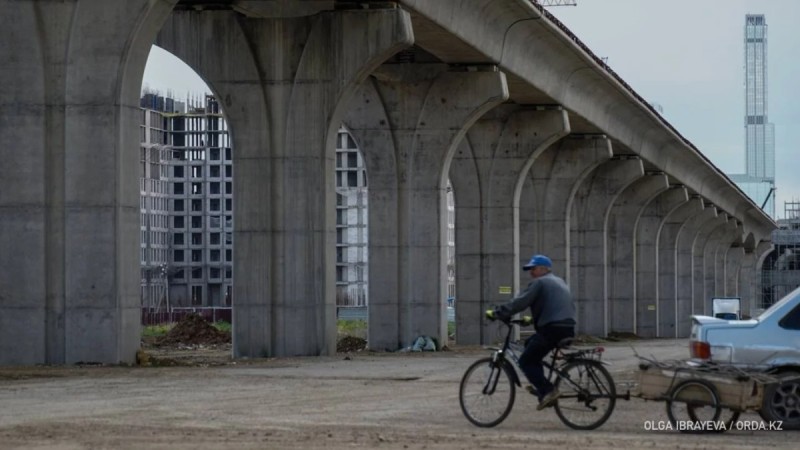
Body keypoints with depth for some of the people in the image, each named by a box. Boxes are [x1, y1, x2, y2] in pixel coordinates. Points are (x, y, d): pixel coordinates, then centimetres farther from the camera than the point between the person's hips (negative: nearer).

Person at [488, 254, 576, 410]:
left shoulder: (539, 283, -4)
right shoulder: (559, 282, 25)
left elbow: (519, 302, -10)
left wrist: (497, 313, -5)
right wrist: (533, 318, 35)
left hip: (552, 329, -9)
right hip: (568, 329, 9)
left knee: (526, 361, -2)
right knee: (530, 344, 26)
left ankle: (547, 391, -16)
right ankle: (540, 385, 18)